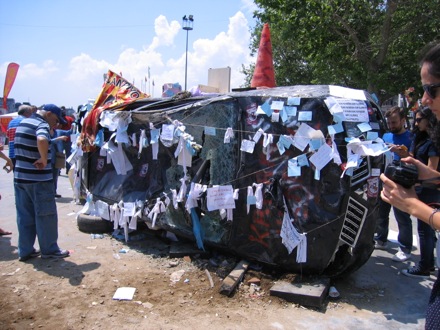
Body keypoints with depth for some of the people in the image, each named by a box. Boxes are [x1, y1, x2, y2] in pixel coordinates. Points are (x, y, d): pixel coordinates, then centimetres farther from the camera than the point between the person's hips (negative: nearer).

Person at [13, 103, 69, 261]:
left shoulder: (23, 122, 15)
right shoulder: (42, 124, -14)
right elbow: (42, 140, -37)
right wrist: (44, 159, -24)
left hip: (20, 176, 8)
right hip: (38, 179, -8)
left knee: (24, 215, 13)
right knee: (45, 215, 3)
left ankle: (25, 250, 20)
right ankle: (49, 249, 13)